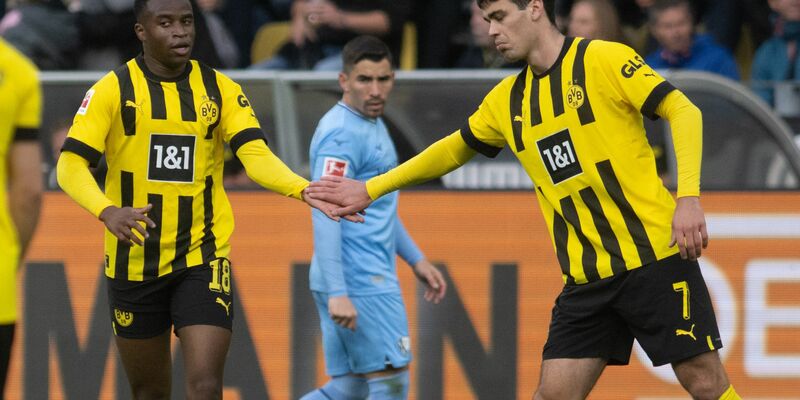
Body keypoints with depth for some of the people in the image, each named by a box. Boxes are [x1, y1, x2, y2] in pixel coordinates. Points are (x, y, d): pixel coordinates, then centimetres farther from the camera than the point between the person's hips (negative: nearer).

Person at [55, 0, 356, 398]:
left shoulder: (220, 89, 1)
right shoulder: (113, 90, -5)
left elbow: (256, 155, -9)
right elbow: (70, 165, -12)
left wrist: (305, 190, -30)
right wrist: (107, 211, -32)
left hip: (203, 259, 0)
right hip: (134, 262, 0)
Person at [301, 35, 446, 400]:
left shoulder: (372, 124, 18)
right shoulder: (342, 134, -14)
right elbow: (325, 216, -21)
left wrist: (416, 259, 28)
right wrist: (336, 293, -27)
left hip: (371, 278, 10)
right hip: (360, 284, -10)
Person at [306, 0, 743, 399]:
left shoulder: (604, 60, -7)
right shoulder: (507, 101, 12)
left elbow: (683, 111, -10)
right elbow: (452, 150, 27)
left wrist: (688, 197, -21)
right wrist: (371, 189, 27)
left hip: (655, 256, -5)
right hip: (586, 277, 6)